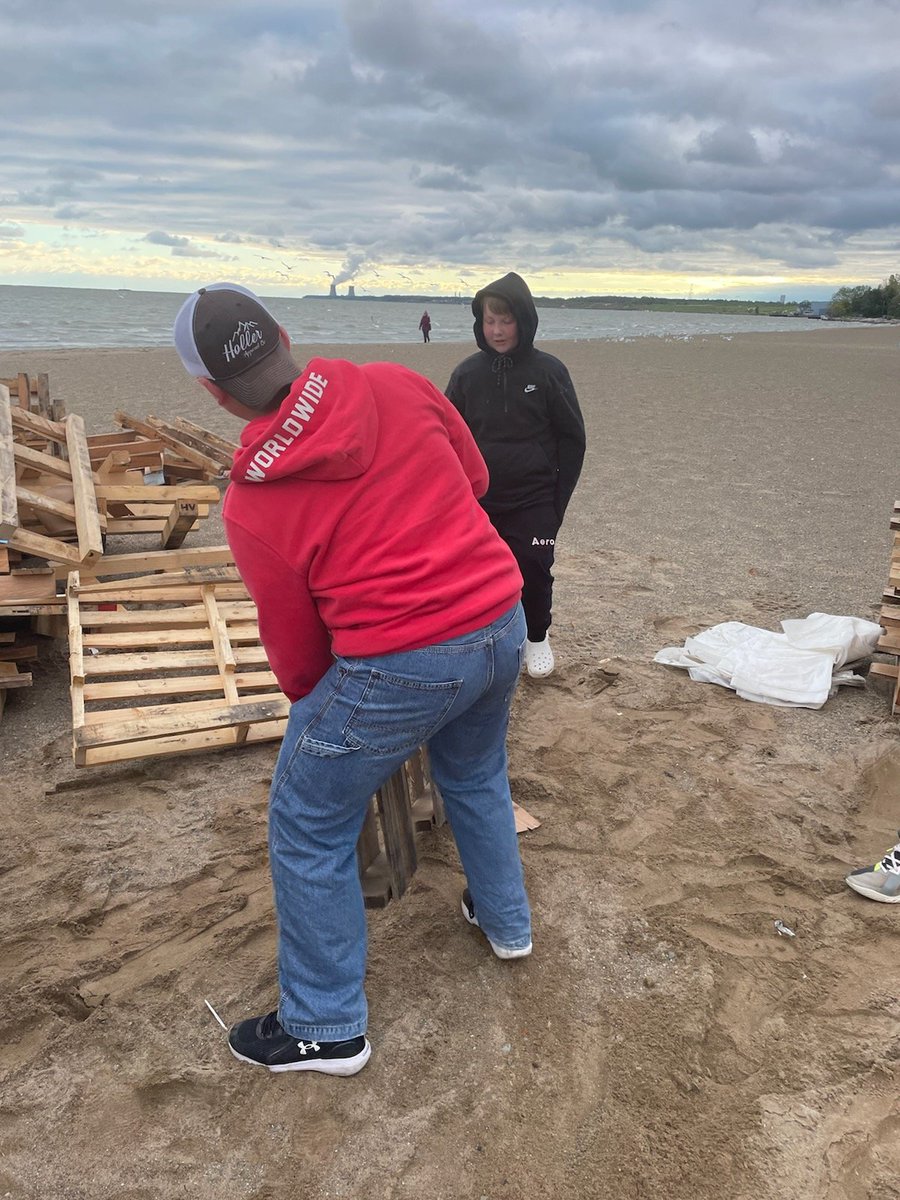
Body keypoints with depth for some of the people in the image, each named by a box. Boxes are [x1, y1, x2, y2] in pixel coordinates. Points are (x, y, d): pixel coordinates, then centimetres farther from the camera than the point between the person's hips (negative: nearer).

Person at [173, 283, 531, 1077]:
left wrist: (309, 706, 20)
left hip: (399, 667, -6)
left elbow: (293, 638, 0)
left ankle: (326, 1029, 28)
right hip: (502, 623, 6)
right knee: (476, 777, 33)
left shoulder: (251, 504, -10)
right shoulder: (398, 386, -2)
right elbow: (475, 478, 12)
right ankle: (505, 922, 53)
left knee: (308, 832, 14)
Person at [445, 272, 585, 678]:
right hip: (478, 503, 2)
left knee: (534, 572, 0)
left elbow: (572, 438, 0)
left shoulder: (548, 371, -4)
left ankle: (537, 637, 26)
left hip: (533, 501, -2)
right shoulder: (467, 373, 0)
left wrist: (558, 499, -3)